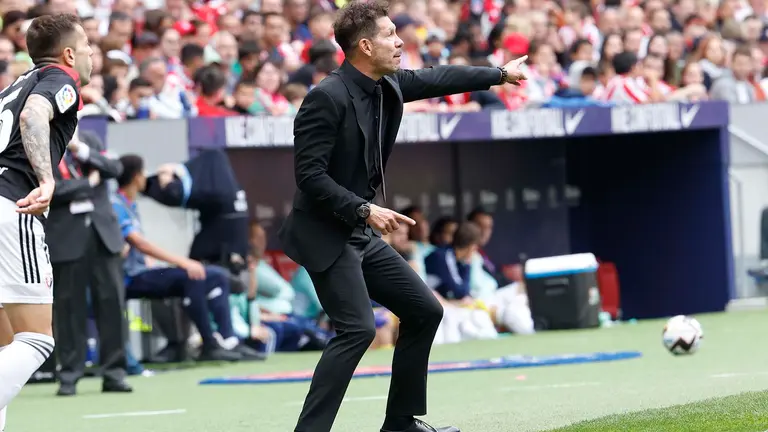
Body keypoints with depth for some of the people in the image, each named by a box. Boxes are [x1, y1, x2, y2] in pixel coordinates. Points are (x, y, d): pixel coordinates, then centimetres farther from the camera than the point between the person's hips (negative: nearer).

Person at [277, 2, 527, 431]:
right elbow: (309, 174, -22)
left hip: (362, 234, 9)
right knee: (358, 329, -21)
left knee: (424, 311, 12)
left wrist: (499, 74, 31)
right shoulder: (327, 98, -21)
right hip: (325, 234, -9)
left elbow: (437, 78, 21)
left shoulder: (388, 86, 4)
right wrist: (364, 209, -26)